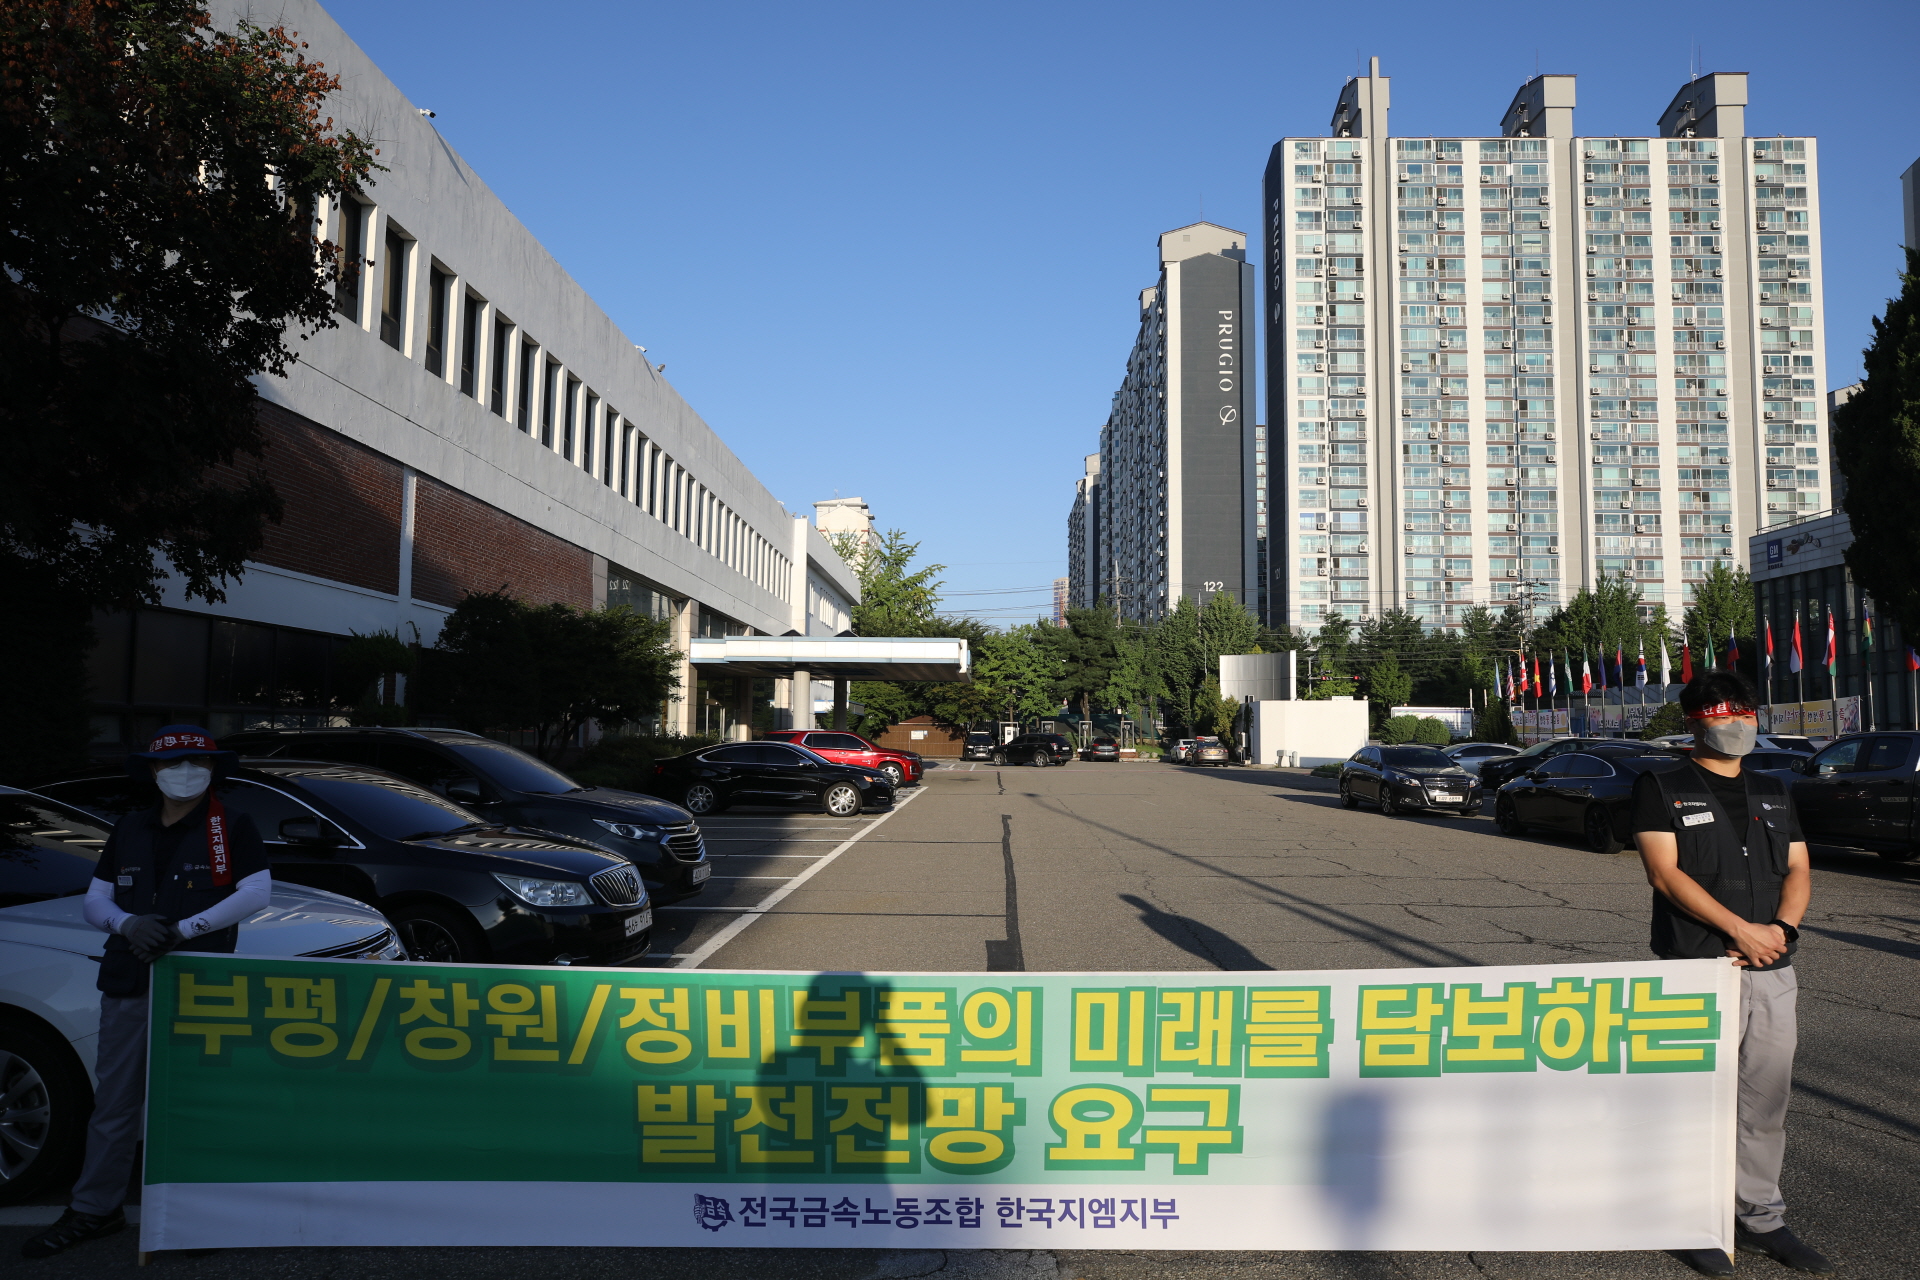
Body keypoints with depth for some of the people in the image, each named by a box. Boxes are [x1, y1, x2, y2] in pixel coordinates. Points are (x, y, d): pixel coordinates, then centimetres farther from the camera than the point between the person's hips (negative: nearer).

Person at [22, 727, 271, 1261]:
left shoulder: (232, 828, -1)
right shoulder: (129, 830, 14)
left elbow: (257, 891, -11)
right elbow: (95, 898, 13)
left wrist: (184, 929, -17)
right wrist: (127, 923, -10)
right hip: (127, 982, 4)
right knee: (114, 1102, 11)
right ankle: (94, 1210, 23)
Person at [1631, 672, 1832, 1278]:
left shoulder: (1774, 792, 18)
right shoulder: (1661, 789, -1)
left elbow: (1798, 870, 13)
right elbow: (1665, 871, -10)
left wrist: (1783, 928, -7)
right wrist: (1741, 929, -16)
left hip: (1773, 972, 5)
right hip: (1698, 971, -5)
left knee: (1768, 1101, 11)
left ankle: (1760, 1217, 25)